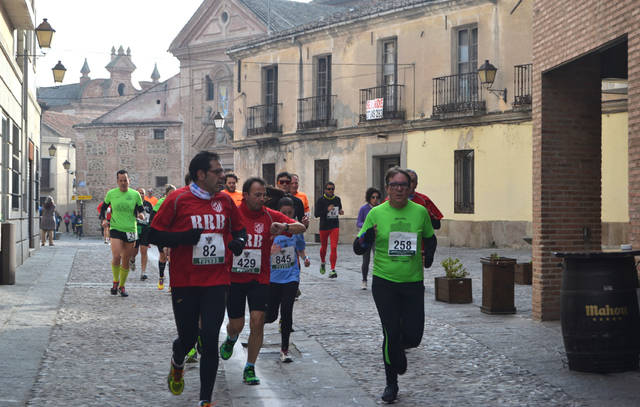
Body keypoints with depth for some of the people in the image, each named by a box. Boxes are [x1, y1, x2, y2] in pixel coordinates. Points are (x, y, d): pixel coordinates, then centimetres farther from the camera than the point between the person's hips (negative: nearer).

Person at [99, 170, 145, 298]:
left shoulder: (135, 194, 3)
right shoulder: (111, 194, 3)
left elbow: (140, 210, 11)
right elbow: (103, 208, 15)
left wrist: (141, 215, -12)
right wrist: (103, 219, -2)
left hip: (130, 230, 1)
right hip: (115, 229, -1)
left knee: (126, 261, 7)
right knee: (116, 256, -19)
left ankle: (122, 286, 23)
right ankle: (115, 281, 5)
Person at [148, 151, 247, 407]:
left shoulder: (225, 201, 6)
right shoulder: (177, 199, -7)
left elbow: (239, 229, 20)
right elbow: (154, 235, -5)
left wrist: (238, 241, -3)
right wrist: (181, 237, -21)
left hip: (217, 282, 2)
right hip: (184, 283, -2)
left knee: (210, 339, -6)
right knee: (187, 338, 9)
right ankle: (177, 364, 47)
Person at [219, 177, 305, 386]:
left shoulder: (270, 216, -3)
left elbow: (301, 227, -11)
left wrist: (284, 227, -31)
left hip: (259, 278, 0)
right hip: (233, 277, 0)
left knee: (257, 322, -9)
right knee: (236, 325, 6)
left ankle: (250, 368, 6)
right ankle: (231, 340, 45)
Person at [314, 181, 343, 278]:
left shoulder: (337, 199, 4)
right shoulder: (321, 200, -8)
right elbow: (316, 214, -13)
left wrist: (340, 212, -2)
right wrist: (327, 210, -26)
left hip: (335, 227, 1)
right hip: (324, 226, -1)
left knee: (334, 248, -10)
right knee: (323, 247, 14)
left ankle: (333, 270, -10)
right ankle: (322, 263, 44)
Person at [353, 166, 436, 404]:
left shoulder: (420, 212, 1)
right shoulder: (376, 214, -3)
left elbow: (429, 238, 19)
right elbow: (358, 248, 0)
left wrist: (429, 255, -1)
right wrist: (365, 239, -22)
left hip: (413, 283, 2)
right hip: (384, 282, -1)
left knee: (413, 335, -2)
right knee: (391, 334, -2)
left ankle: (397, 346, 36)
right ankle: (391, 384, 17)